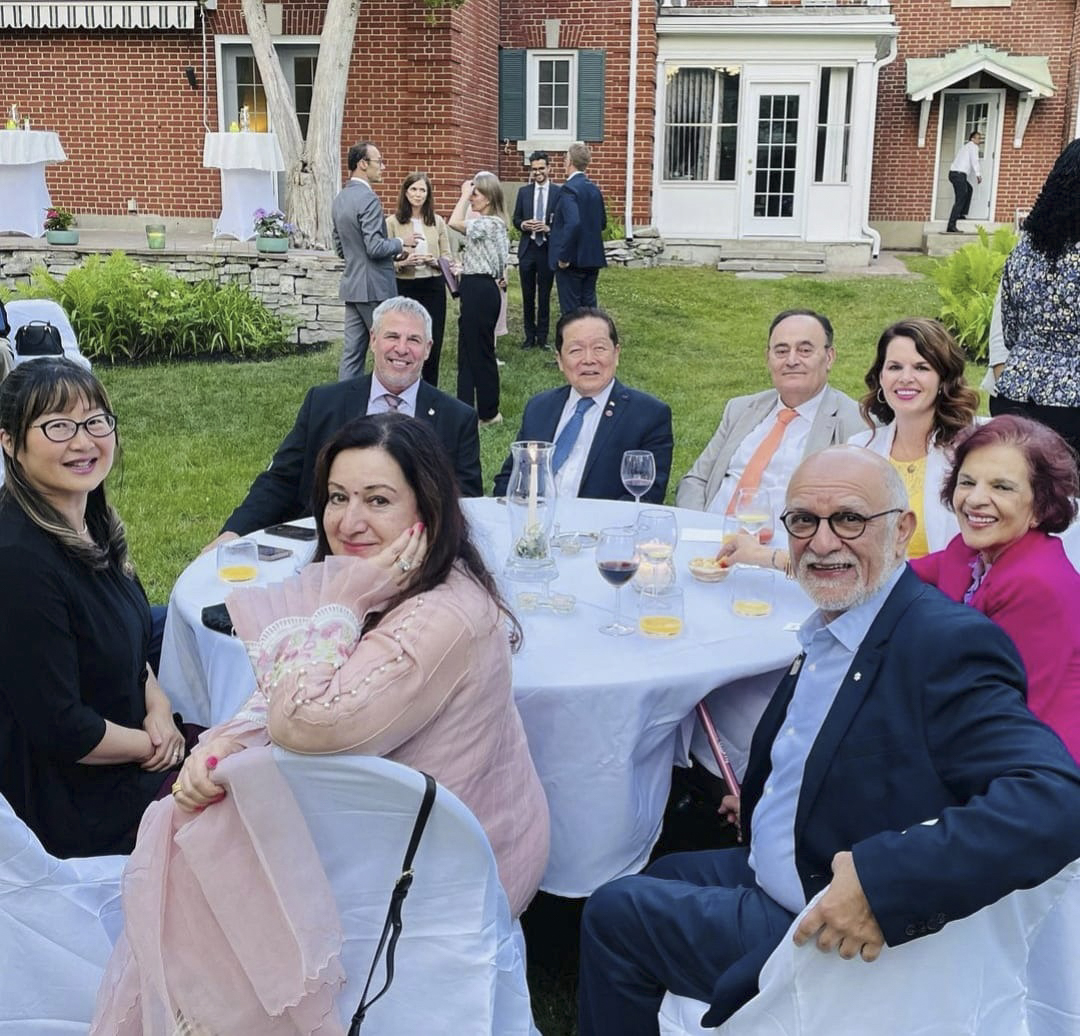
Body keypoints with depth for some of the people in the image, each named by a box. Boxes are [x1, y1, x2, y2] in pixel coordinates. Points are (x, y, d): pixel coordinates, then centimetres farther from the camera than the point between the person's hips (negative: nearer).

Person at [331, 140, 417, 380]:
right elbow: (375, 247, -22)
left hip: (352, 286, 9)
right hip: (374, 287, -9)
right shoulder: (368, 199, -17)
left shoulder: (340, 198, 13)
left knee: (352, 352, 8)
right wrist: (401, 242, -4)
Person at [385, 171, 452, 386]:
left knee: (433, 343, 4)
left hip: (433, 287, 2)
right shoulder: (392, 222, 0)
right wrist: (403, 262, -21)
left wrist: (434, 260, -12)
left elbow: (448, 256, 9)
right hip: (404, 288, -2)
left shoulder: (437, 222, 9)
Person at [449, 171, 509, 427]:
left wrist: (464, 196, -17)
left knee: (481, 350, -1)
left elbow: (455, 223, -26)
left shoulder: (490, 223, -16)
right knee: (468, 350, 14)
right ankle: (466, 408, 21)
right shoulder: (484, 223, 14)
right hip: (474, 289, 10)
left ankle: (488, 413, 9)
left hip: (481, 290, -10)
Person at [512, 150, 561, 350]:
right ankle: (530, 336, 18)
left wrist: (549, 228, -19)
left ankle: (542, 337, 14)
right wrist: (523, 225, -11)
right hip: (527, 249, 3)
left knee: (545, 295, 5)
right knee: (528, 295, 8)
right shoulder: (524, 192, 8)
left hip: (548, 249, -3)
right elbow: (516, 219, 11)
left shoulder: (559, 192, -3)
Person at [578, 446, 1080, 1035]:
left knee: (615, 915, -2)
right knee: (651, 879, 24)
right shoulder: (828, 629, 2)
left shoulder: (949, 644, -25)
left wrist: (882, 881, -42)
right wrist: (755, 801, 2)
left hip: (836, 932, -8)